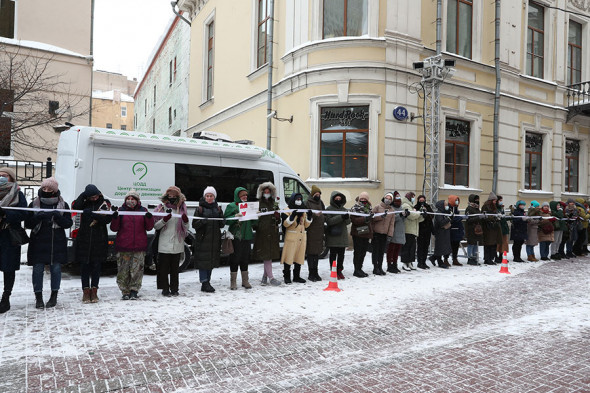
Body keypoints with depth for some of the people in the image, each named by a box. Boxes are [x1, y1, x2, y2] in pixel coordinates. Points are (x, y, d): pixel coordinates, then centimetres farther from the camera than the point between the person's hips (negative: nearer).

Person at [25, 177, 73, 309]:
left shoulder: (63, 205, 4)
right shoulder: (34, 204, 5)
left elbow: (68, 223, 0)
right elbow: (27, 224, 2)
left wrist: (58, 217, -18)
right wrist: (38, 217, -16)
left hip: (57, 243, 0)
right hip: (39, 242, 0)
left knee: (56, 268, 4)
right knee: (38, 269, 1)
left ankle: (54, 296, 18)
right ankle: (38, 297, 13)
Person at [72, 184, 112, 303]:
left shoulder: (105, 203, 2)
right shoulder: (84, 203, 6)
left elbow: (107, 219, -11)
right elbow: (75, 207, -15)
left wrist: (92, 214, -21)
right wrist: (83, 195, -15)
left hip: (99, 240, -1)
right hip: (84, 239, 1)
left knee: (97, 265, 6)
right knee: (85, 265, 3)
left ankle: (94, 290, 16)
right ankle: (86, 291, 11)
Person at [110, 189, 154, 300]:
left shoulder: (143, 211, 10)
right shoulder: (121, 211, 8)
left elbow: (149, 227, 8)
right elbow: (114, 228, 4)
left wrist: (149, 218, -11)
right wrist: (115, 217, -13)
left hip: (139, 247, 0)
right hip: (123, 247, 0)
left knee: (137, 270, -1)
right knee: (123, 271, 1)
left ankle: (134, 291, 10)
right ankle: (125, 292, 12)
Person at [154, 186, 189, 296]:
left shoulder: (181, 208, 10)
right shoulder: (161, 208, 3)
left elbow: (185, 228, 12)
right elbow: (155, 226, 0)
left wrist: (185, 221, -11)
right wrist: (165, 219, -17)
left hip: (177, 244, 2)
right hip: (164, 244, -2)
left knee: (175, 268, 9)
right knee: (164, 268, 2)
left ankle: (174, 289, 17)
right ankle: (165, 289, 12)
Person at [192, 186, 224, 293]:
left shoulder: (218, 208, 12)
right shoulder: (200, 209, 0)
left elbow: (222, 225, 10)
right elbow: (194, 225, -3)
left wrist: (221, 216, -9)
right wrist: (202, 221, -22)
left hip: (215, 239, 4)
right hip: (202, 239, -4)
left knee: (212, 261, 8)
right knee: (203, 261, -7)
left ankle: (207, 282, 18)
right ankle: (204, 283, -2)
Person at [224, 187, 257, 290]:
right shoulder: (231, 206, -1)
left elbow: (252, 222, 20)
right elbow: (225, 219, -8)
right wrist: (235, 216, -22)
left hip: (247, 236, 5)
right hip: (236, 236, -5)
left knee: (245, 259, 10)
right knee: (235, 259, -2)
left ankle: (245, 281, 20)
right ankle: (233, 282, 7)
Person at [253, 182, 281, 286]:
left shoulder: (275, 204, 17)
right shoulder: (259, 204, 3)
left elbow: (278, 221, 19)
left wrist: (277, 217, -1)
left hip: (273, 233, 5)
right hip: (262, 232, -5)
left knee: (270, 255, 7)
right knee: (266, 255, -7)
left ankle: (265, 277, 20)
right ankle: (271, 277, -7)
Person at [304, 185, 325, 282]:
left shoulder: (320, 202, 17)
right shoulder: (308, 203, -3)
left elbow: (324, 214, 25)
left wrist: (324, 218, 8)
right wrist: (315, 215, -26)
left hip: (319, 230, 6)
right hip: (311, 231, -6)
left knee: (317, 252, 11)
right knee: (311, 252, -4)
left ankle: (315, 273, 20)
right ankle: (311, 274, 2)